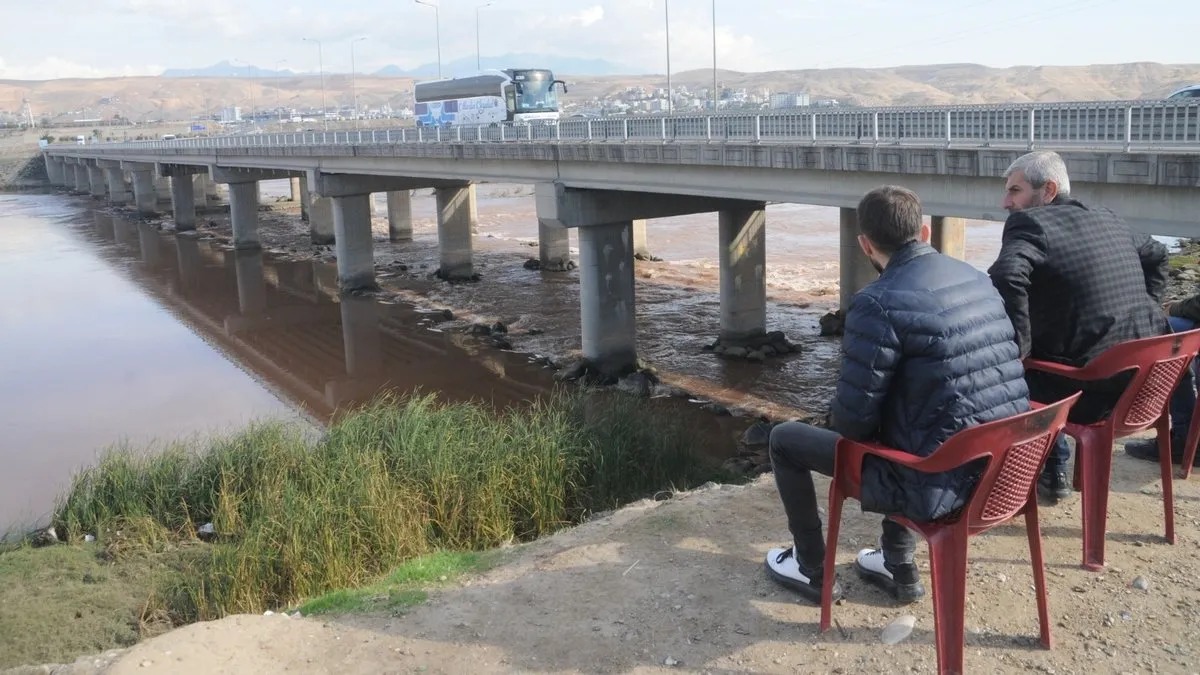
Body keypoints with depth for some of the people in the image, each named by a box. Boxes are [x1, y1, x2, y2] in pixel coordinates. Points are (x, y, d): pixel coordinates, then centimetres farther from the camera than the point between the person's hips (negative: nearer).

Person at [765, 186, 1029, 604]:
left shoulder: (879, 303, -18)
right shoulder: (977, 278, 6)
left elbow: (852, 421, -16)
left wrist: (837, 416, 8)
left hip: (941, 486, -7)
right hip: (1007, 469, 8)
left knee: (785, 439, 12)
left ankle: (812, 570, 29)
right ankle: (899, 567, 38)